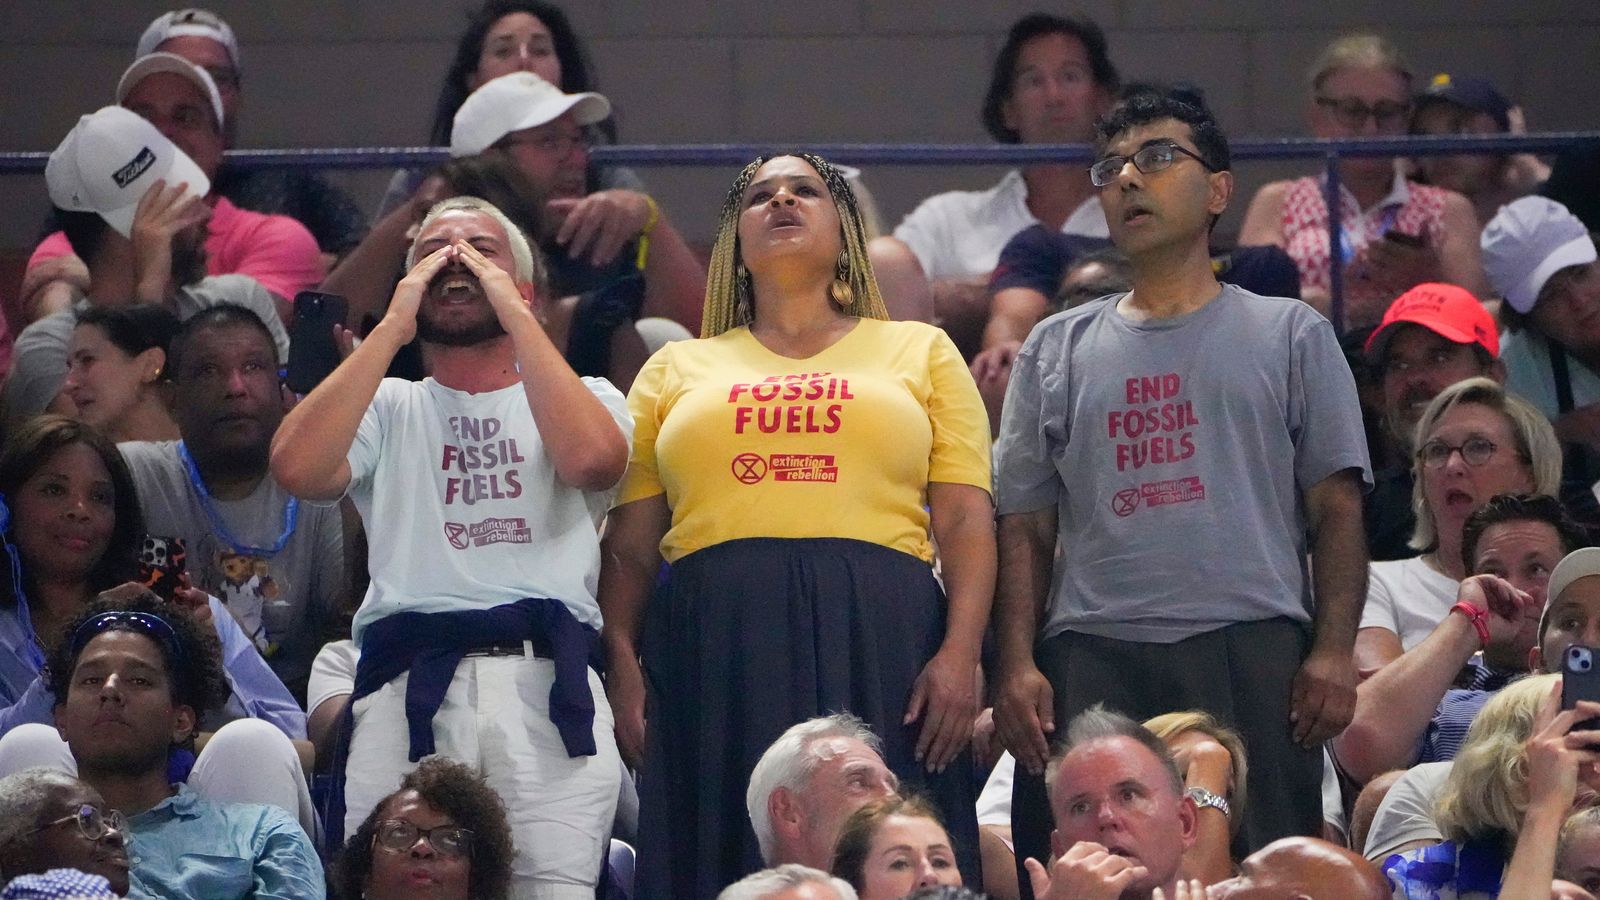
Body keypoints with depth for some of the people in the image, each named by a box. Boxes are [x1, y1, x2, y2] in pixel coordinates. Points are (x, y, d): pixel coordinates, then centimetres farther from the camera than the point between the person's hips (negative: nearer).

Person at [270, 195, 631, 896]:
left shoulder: (584, 395, 20)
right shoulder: (388, 408, 22)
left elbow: (591, 459, -6)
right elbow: (298, 469, 0)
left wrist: (514, 315, 0)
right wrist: (393, 327, 5)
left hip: (546, 679, -1)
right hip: (406, 685, 1)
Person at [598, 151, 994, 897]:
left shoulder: (920, 352, 17)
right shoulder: (677, 371, 19)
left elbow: (965, 523, 7)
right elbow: (630, 547, 13)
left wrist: (959, 654, -7)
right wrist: (623, 669, -2)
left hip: (878, 642, -1)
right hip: (717, 647, 1)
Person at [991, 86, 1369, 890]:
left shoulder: (1289, 334, 14)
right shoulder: (1057, 349, 19)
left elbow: (1335, 508, 7)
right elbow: (1026, 527, 15)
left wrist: (1332, 650, -6)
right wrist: (1016, 664, 1)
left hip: (1250, 648, -2)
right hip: (1091, 658, 2)